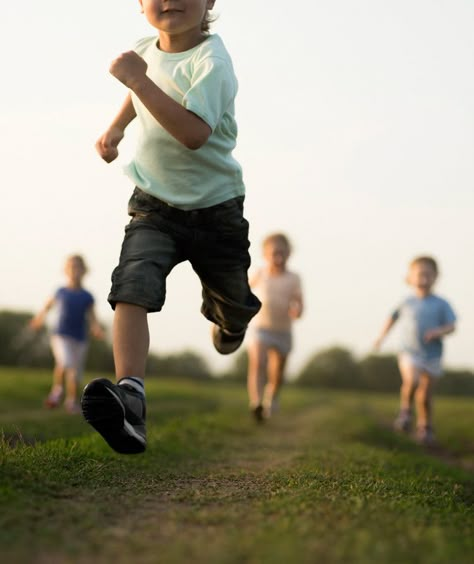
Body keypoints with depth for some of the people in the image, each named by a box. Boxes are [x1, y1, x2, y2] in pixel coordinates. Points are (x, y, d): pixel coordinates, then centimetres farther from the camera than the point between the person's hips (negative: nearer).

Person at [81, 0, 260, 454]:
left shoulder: (210, 61, -20)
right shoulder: (146, 50, 1)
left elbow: (194, 133, -37)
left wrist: (138, 80, -37)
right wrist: (115, 128, 13)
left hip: (215, 208, -3)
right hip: (154, 204, 4)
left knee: (232, 305, 15)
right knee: (131, 287, -23)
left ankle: (228, 323, 55)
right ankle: (129, 398, -37)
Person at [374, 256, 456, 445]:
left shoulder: (441, 304, -1)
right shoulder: (407, 303, 2)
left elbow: (451, 326, -3)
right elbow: (393, 317, 18)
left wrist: (438, 332, -22)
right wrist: (382, 336, 15)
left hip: (432, 355, 1)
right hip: (409, 353, -1)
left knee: (425, 394, 5)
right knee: (412, 381, -27)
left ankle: (425, 427, 26)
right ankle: (406, 410, 1)